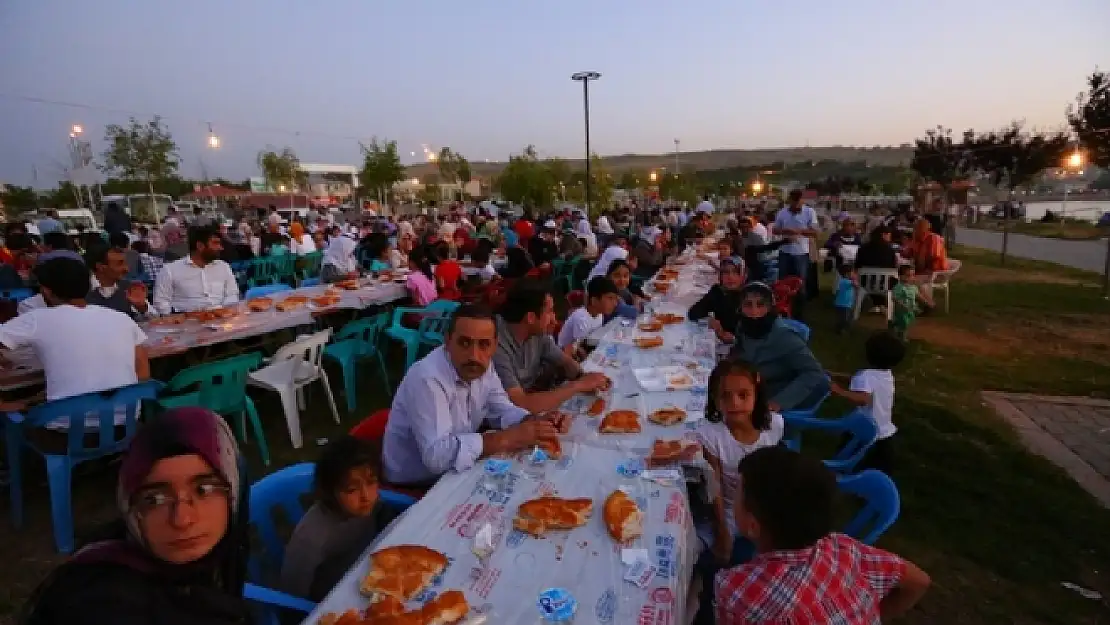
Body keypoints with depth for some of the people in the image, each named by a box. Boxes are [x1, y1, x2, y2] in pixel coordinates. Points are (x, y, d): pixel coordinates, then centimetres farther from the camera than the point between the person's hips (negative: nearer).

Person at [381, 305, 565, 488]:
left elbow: (502, 411, 3)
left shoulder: (480, 366, -7)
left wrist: (535, 423, -17)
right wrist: (509, 437, -33)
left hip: (453, 472, 7)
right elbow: (437, 455, -37)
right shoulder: (427, 378, -30)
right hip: (415, 484, -7)